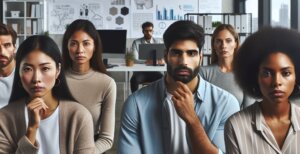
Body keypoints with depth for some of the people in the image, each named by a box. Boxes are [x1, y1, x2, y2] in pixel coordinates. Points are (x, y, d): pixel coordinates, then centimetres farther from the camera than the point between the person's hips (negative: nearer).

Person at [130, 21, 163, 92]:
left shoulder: (158, 42, 10)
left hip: (154, 71, 1)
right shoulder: (136, 43, 4)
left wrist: (162, 61, -24)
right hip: (140, 71, -1)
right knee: (134, 80, -34)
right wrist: (145, 62, -27)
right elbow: (134, 60, -6)